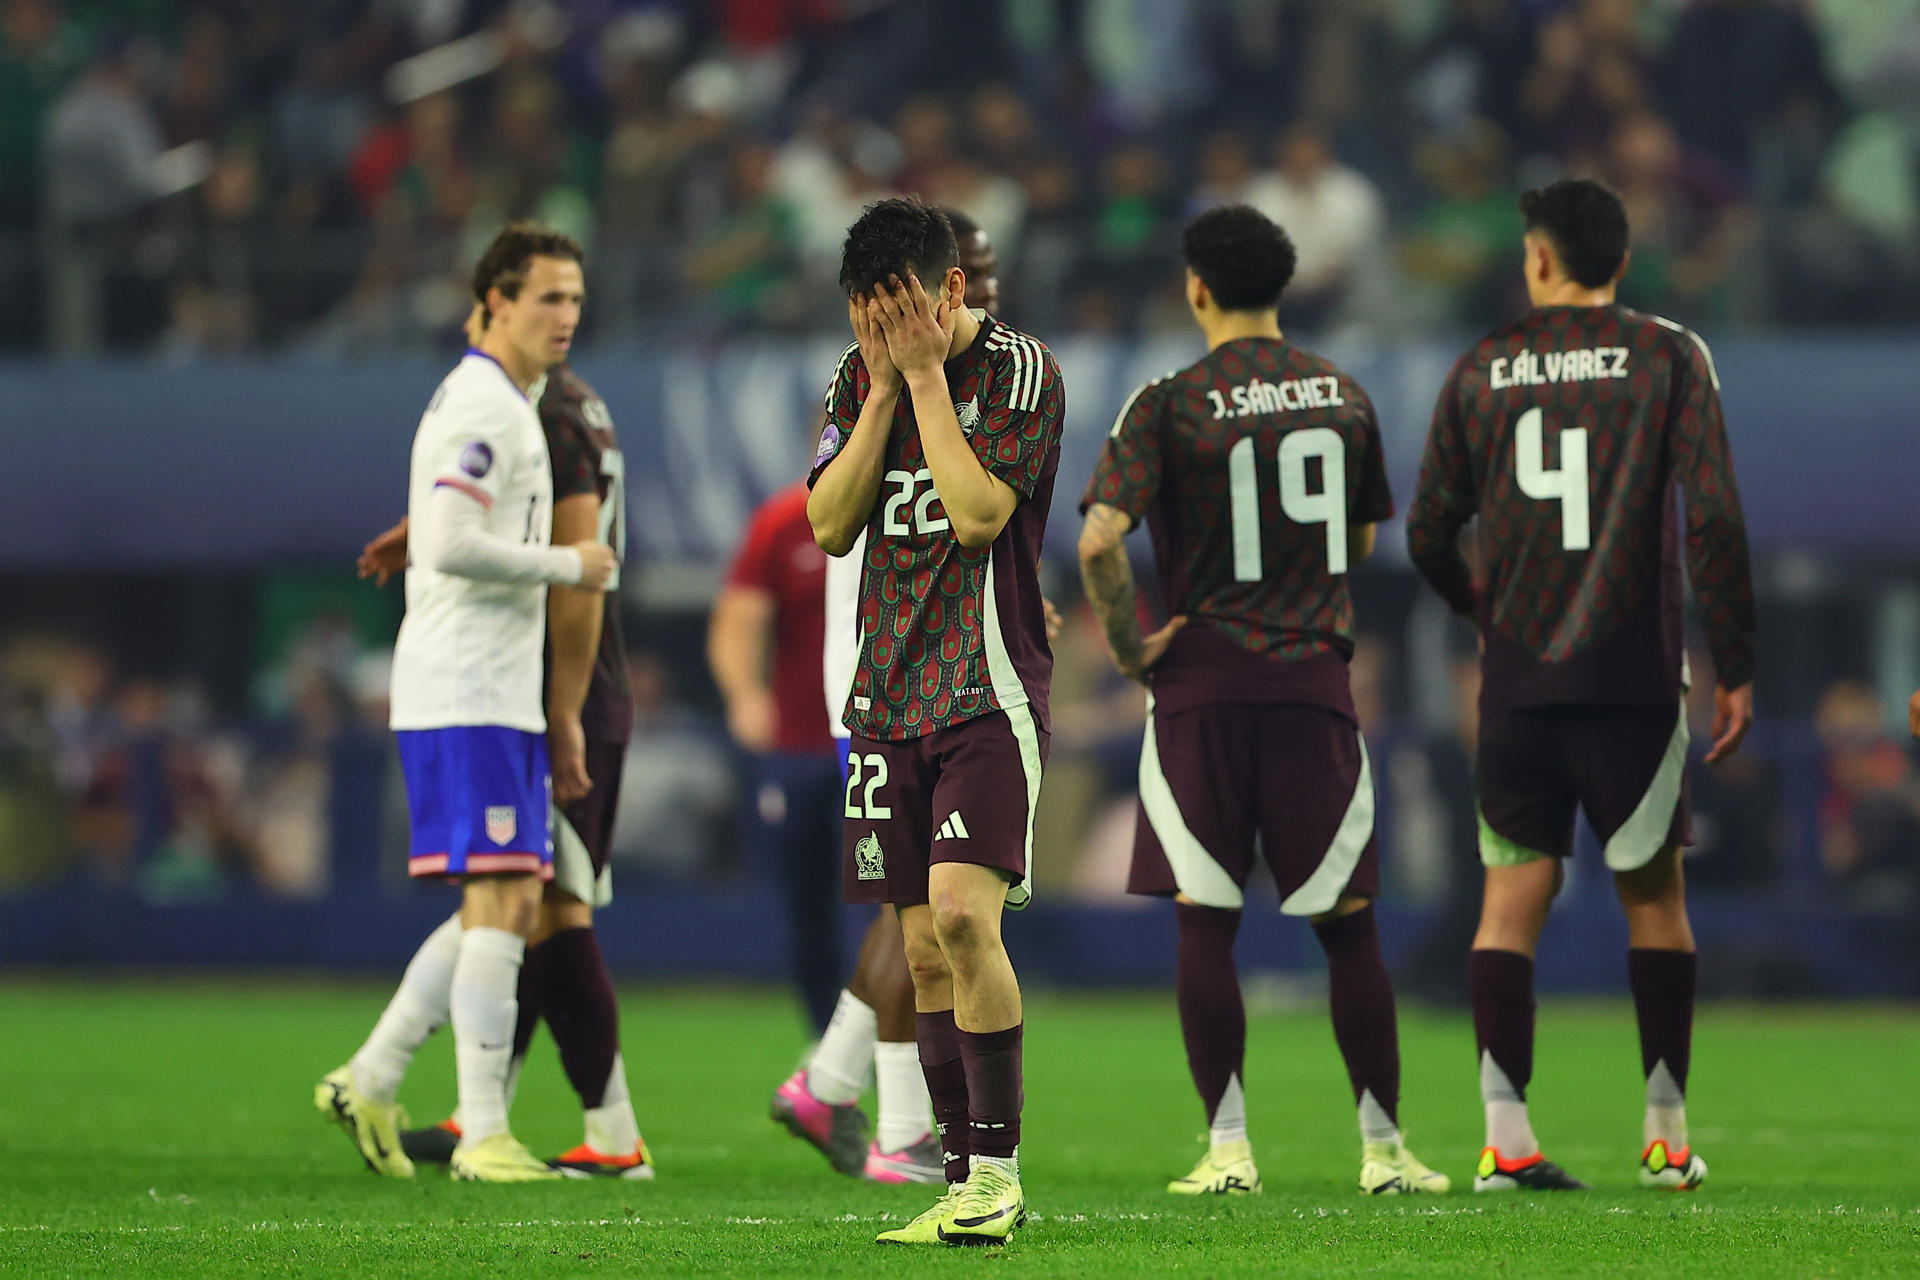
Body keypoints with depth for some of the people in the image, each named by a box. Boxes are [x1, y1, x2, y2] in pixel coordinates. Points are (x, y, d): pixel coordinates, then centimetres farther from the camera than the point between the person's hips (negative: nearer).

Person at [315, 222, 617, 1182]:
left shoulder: (487, 401, 20)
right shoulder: (485, 406, -12)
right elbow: (451, 546, -23)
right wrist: (569, 565, -12)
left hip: (500, 696, 10)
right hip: (467, 695, -10)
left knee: (514, 907, 10)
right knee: (499, 903, -12)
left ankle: (370, 1080, 12)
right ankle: (483, 1135, -12)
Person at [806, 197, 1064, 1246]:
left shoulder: (1020, 370, -7)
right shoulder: (861, 374, 10)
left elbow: (979, 512, -19)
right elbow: (831, 526, 1)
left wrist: (927, 374, -14)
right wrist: (885, 389, -6)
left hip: (988, 691, -6)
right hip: (891, 695, 6)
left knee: (963, 914, -20)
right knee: (925, 950, 4)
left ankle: (998, 1169, -12)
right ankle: (967, 1188, 8)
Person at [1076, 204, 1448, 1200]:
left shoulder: (1170, 405, -6)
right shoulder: (1343, 397, 7)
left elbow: (1100, 538, -17)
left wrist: (1128, 641, -5)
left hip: (1200, 691, -2)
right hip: (1315, 684, 3)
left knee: (1204, 925, 3)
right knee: (1347, 926, 8)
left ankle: (1227, 1147, -1)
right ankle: (1384, 1147, 10)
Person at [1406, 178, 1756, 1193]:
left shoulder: (1481, 368, 5)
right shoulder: (1669, 357, -1)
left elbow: (1428, 534, 7)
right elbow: (1714, 517, -9)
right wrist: (1734, 667, -3)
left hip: (1517, 678, 1)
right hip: (1633, 673, -1)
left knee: (1512, 897, 2)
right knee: (1653, 894, 9)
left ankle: (1506, 1137, -6)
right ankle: (1666, 1136, 10)